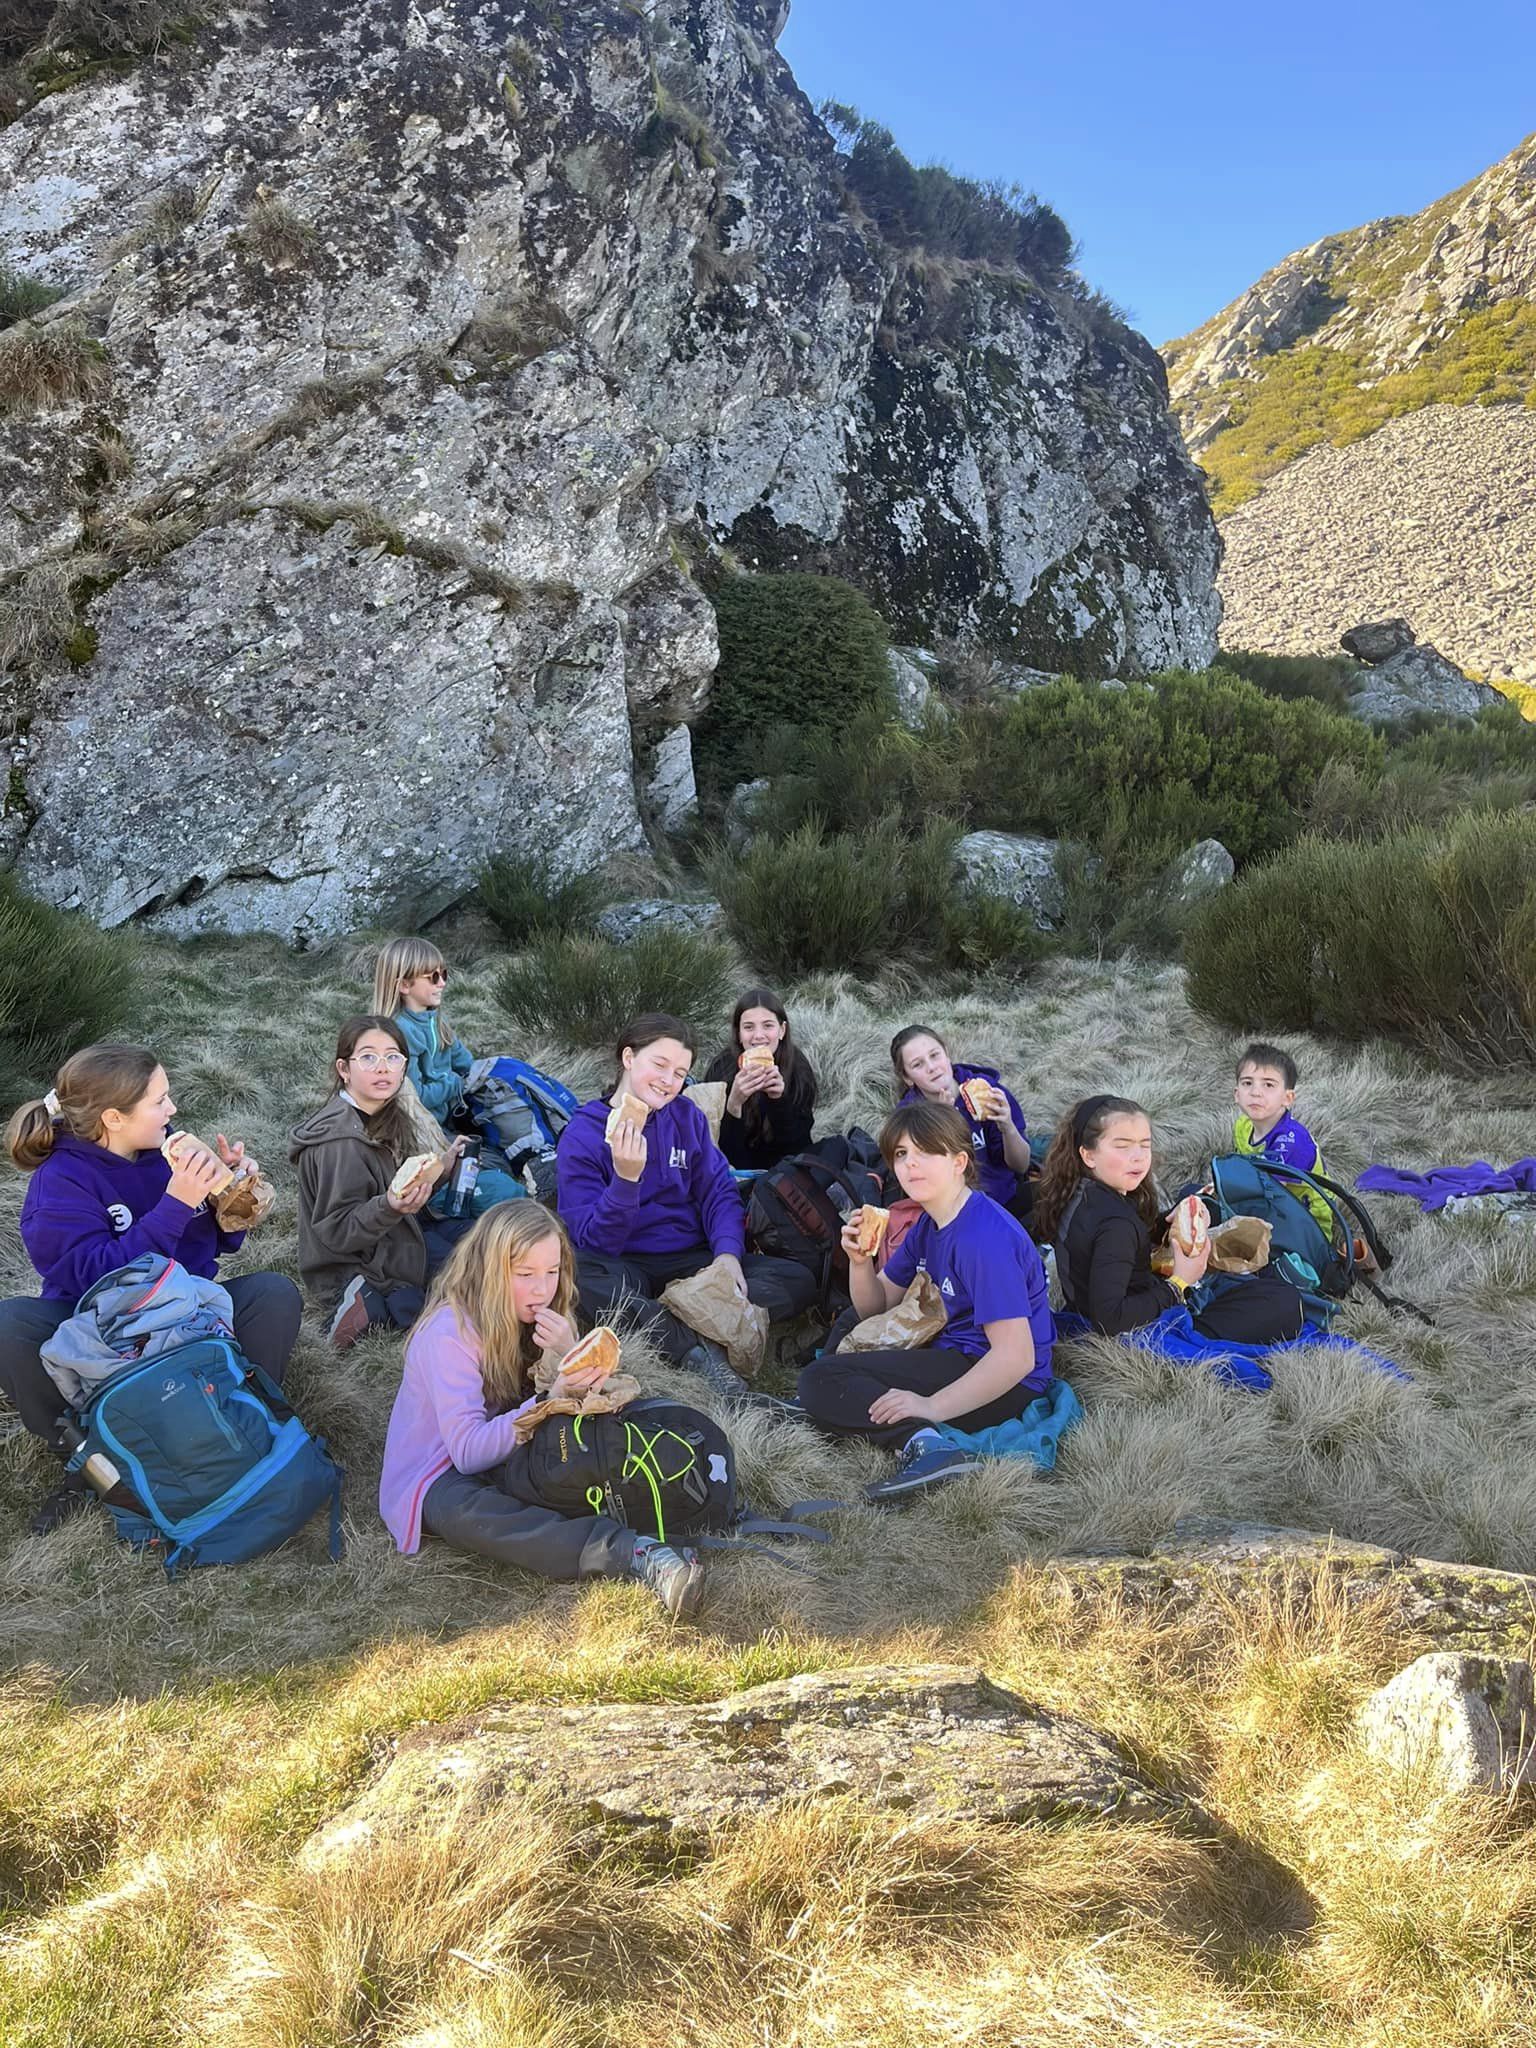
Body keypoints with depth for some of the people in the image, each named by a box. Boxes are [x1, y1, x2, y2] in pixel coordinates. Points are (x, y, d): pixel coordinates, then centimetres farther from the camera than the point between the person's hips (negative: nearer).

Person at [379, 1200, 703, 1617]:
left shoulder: (541, 1318, 0)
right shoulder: (449, 1332, -21)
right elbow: (467, 1451, -27)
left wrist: (568, 1359, -23)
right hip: (438, 1479, -7)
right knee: (464, 1513, -41)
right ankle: (633, 1553, -49)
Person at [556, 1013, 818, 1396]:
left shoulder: (687, 1116, 7)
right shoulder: (582, 1135, -5)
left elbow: (719, 1192, 5)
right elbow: (594, 1242, -11)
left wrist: (728, 1253, -15)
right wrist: (626, 1178, -28)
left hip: (691, 1261, 4)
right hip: (625, 1270, -4)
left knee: (798, 1281, -18)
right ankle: (694, 1349, -37)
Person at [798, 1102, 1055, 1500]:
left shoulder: (986, 1236, -22)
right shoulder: (929, 1224, 8)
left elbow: (1016, 1356, -27)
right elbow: (876, 1306, 16)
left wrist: (931, 1406, -27)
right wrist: (860, 1260, -5)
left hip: (1006, 1384, -11)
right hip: (958, 1356, 11)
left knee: (819, 1381, -15)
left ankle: (922, 1443, -32)